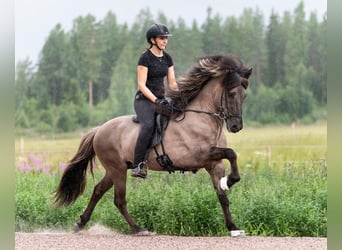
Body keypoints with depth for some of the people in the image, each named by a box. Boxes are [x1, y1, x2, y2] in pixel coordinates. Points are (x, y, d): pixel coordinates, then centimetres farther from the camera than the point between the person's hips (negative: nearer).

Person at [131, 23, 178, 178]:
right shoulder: (145, 58, -9)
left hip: (160, 99, 7)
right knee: (148, 125, -33)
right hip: (144, 100, -7)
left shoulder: (167, 58, 11)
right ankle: (138, 165, -35)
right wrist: (156, 100, -23)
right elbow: (141, 85, -13)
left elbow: (172, 83, 14)